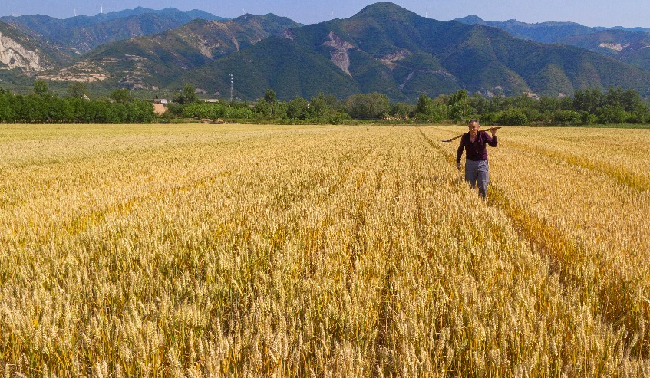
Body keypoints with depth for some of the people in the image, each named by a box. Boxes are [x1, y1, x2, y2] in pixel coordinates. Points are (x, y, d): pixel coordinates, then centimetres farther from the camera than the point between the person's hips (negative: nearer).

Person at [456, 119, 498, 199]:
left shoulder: (483, 135, -9)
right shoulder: (465, 137, -4)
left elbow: (493, 144, -19)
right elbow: (460, 150, 11)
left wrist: (494, 135, -37)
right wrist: (458, 162, 11)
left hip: (482, 163, -1)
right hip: (470, 163, 2)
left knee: (483, 186, 3)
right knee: (470, 186, 8)